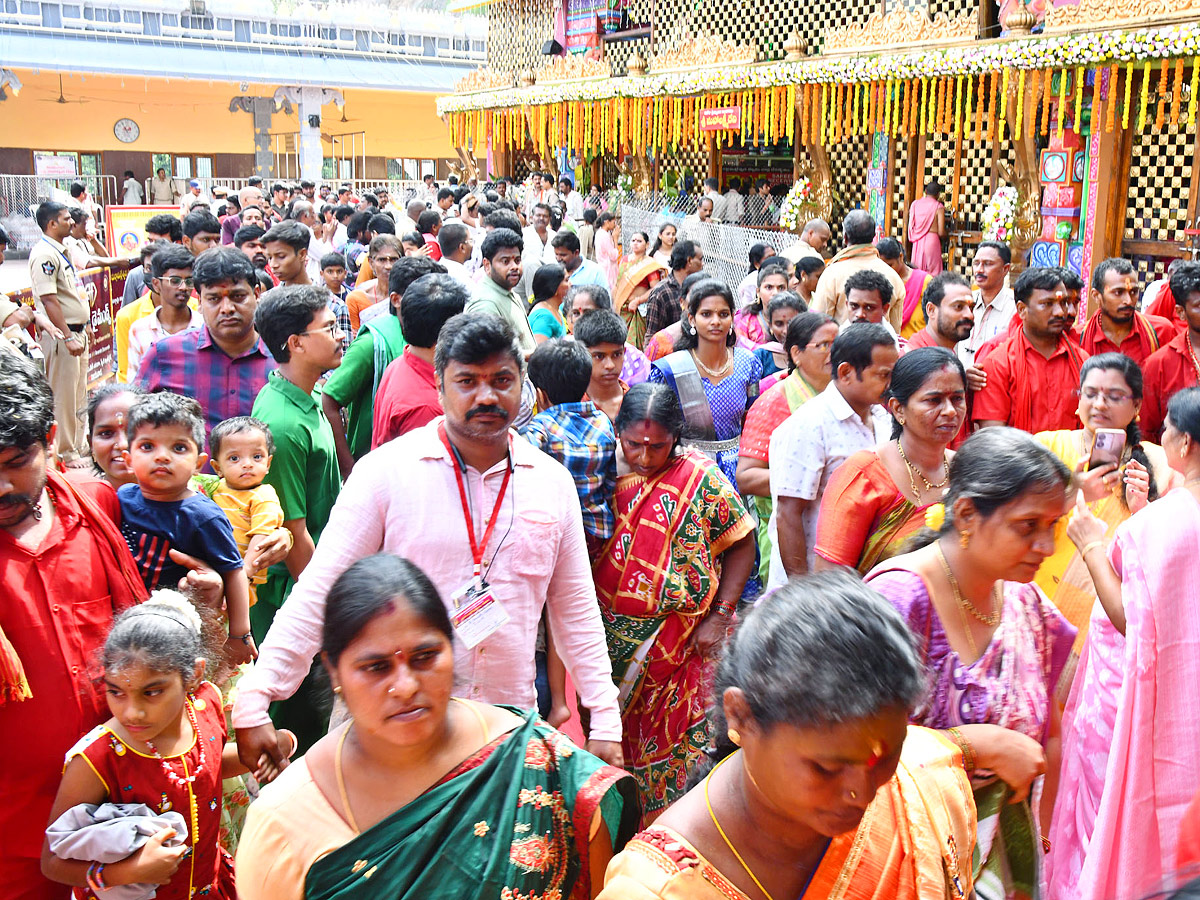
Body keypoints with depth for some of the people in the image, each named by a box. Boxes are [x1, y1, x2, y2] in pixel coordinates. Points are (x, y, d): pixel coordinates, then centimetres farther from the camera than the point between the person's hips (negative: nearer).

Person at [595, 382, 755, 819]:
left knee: (677, 742, 3)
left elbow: (741, 543, -1)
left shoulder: (701, 479, -7)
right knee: (616, 739, 9)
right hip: (613, 643, 3)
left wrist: (719, 616, -7)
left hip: (682, 645, -2)